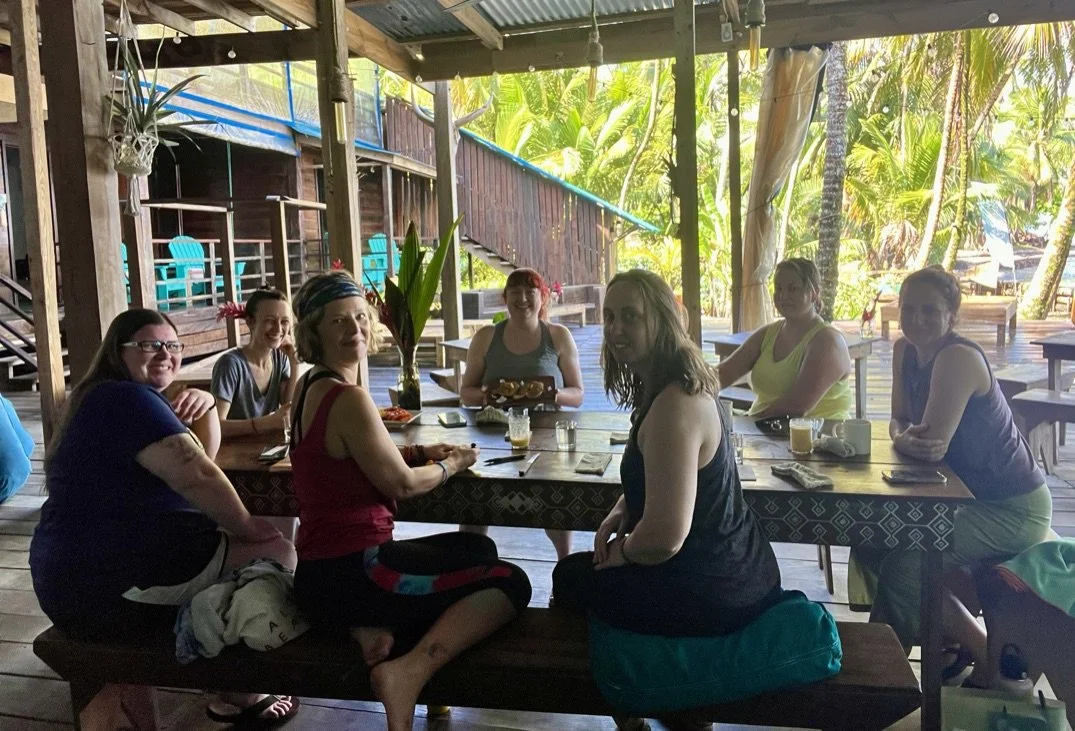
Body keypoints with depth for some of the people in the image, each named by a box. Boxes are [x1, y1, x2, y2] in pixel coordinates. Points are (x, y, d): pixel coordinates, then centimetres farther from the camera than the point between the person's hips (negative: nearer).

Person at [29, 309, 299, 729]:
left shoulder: (110, 399, 19)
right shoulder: (128, 398, -15)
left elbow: (205, 453, 18)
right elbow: (198, 477, -24)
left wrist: (205, 405, -1)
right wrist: (247, 528, -9)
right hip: (109, 583, -11)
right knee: (277, 554, -8)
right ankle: (241, 694, 9)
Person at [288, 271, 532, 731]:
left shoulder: (312, 387, 11)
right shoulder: (349, 398, -20)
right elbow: (401, 484, -16)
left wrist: (420, 452, 6)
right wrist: (451, 465, 4)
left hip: (323, 571, 10)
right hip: (348, 574, -10)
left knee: (478, 549, 25)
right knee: (510, 583, -9)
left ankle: (374, 626, 7)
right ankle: (408, 672, -17)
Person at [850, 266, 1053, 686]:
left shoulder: (959, 358, -26)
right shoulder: (904, 351, 0)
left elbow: (932, 443, -31)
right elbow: (899, 421, 2)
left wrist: (907, 440, -11)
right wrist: (905, 438, -20)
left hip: (1012, 508, -9)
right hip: (967, 495, 9)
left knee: (906, 562, -19)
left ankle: (988, 658, 6)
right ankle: (957, 635, 19)